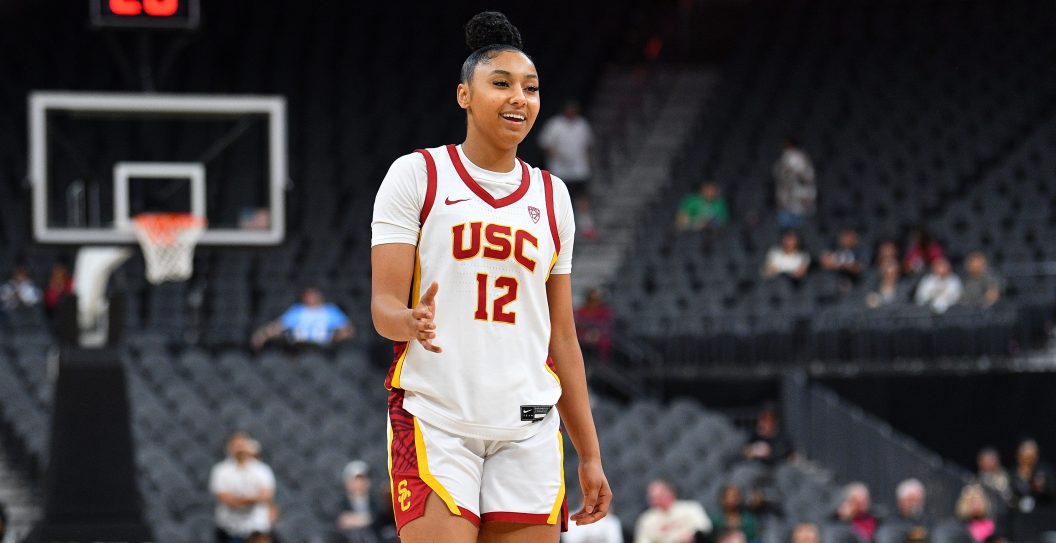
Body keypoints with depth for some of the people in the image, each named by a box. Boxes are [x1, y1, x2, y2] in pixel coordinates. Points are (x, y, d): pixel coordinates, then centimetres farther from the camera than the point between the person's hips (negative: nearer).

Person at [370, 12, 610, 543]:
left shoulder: (551, 195, 15)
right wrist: (412, 321, -29)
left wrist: (589, 456, 15)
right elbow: (384, 306, -4)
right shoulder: (417, 175, 2)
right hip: (434, 421, -4)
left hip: (528, 432, 4)